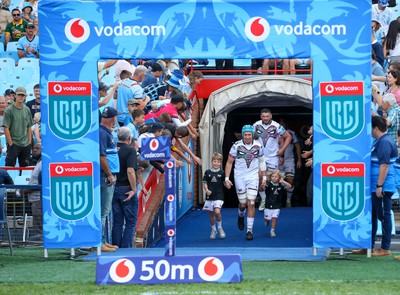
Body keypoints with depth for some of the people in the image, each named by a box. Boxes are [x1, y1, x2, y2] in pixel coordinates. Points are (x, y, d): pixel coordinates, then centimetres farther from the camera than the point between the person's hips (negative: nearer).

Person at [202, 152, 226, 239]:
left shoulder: (222, 173, 0)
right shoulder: (208, 172, 3)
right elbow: (205, 182, 5)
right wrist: (206, 190, -12)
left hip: (219, 196, -2)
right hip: (210, 196, 2)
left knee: (217, 212, -19)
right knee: (211, 214, 10)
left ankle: (220, 227, 5)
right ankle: (213, 230, 27)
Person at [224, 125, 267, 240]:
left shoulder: (258, 146, -3)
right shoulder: (237, 146, -9)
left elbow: (261, 162, 11)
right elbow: (229, 162, -2)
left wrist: (264, 178, 11)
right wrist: (227, 178, -8)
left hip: (253, 177, 1)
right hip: (239, 177, -1)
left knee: (251, 204, -8)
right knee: (243, 203, 5)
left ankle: (249, 230, -3)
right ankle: (241, 216, 43)